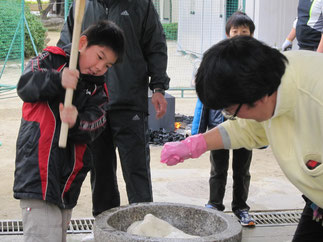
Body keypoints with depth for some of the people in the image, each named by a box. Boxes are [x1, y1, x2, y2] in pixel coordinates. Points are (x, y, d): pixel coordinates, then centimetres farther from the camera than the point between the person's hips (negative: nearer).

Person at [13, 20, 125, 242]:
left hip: (68, 180, 6)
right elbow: (26, 86, -15)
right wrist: (57, 80, -32)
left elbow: (95, 125, -4)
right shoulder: (50, 60, 4)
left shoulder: (98, 90, 14)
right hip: (38, 173, -6)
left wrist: (76, 123, -26)